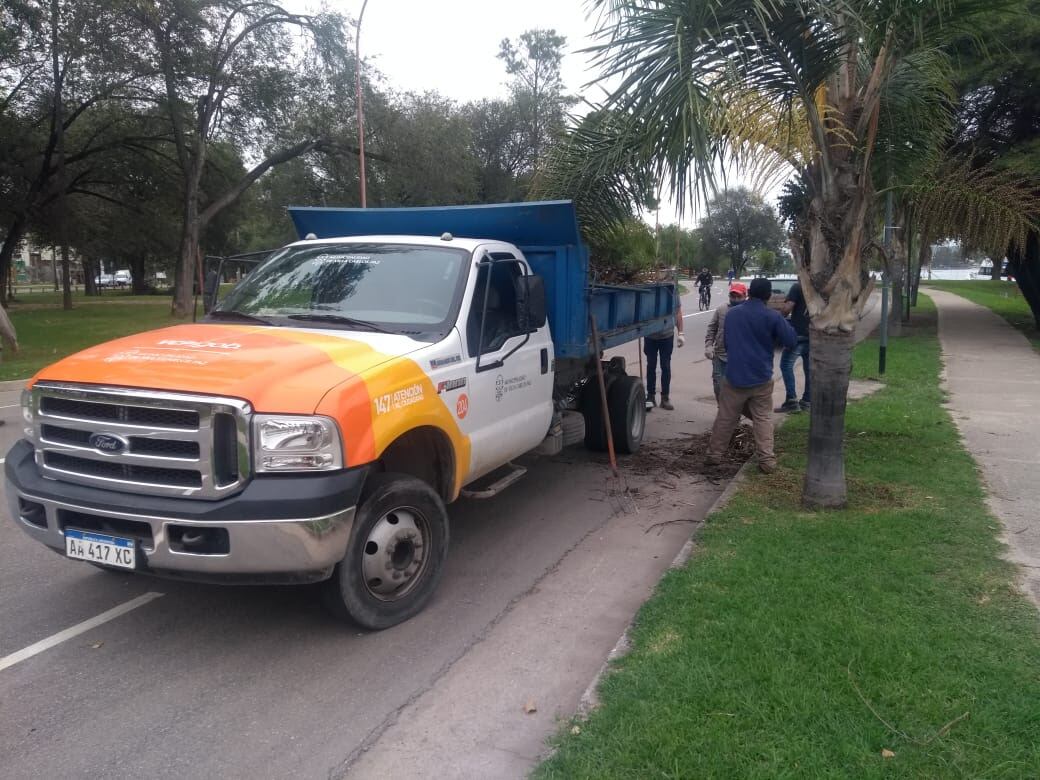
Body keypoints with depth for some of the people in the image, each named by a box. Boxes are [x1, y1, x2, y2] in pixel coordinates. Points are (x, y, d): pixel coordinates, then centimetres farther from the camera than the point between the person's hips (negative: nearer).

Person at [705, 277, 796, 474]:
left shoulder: (732, 313, 4)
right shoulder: (773, 317, -10)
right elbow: (791, 340, -4)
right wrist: (783, 323, 11)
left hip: (734, 376, 2)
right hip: (761, 378, -2)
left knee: (725, 418, 11)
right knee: (763, 419, 8)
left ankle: (714, 454, 19)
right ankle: (767, 459, 4)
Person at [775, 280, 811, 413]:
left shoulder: (798, 287, -8)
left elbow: (786, 309, -16)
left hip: (798, 334, -6)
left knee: (786, 365, 1)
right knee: (809, 368, 12)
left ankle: (791, 401, -7)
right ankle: (806, 401, 16)